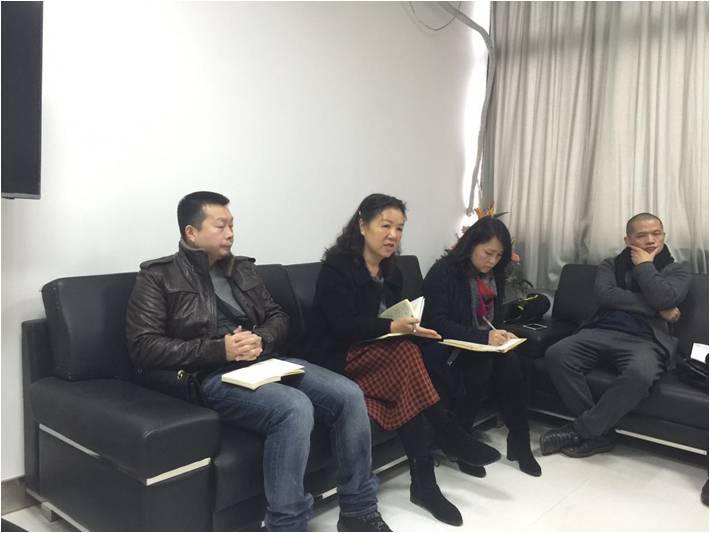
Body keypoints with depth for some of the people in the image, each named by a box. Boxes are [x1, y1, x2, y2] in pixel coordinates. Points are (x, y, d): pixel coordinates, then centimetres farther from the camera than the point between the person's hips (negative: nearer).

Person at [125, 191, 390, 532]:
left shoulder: (242, 268, 20)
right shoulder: (158, 277, 3)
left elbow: (278, 317, 19)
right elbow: (144, 347, -7)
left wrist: (260, 339, -6)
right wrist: (219, 349, -17)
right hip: (214, 375, -6)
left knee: (349, 395, -15)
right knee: (296, 408, -34)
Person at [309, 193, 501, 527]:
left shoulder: (391, 271, 12)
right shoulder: (337, 267, -12)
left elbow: (395, 318, 12)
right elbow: (343, 327, -21)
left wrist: (412, 327, -11)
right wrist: (392, 328, -30)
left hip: (381, 355, 7)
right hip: (341, 361, -7)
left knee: (405, 387, -26)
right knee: (405, 352, -31)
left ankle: (423, 480, -22)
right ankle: (447, 434, -19)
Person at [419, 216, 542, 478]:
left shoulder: (495, 274, 9)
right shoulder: (443, 272, -13)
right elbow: (436, 322, -21)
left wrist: (499, 335, -8)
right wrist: (483, 337, -30)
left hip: (483, 345, 6)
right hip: (445, 348, -6)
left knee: (509, 360, -26)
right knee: (480, 364, -34)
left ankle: (519, 441, -14)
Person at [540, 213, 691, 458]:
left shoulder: (677, 270, 14)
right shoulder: (611, 265, 18)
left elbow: (663, 299, -10)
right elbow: (605, 295, -4)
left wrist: (644, 266, 2)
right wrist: (657, 309, -7)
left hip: (645, 340, -2)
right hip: (602, 331, 2)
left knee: (640, 374, -38)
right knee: (556, 354, -26)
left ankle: (580, 430, -20)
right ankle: (598, 433, -18)